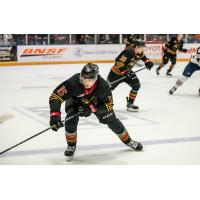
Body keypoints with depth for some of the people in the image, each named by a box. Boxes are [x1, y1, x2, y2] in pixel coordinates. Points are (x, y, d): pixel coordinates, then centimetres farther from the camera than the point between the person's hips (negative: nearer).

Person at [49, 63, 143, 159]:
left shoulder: (102, 85, -37)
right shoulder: (73, 82, -42)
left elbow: (108, 104, -25)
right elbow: (55, 96, -42)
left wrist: (91, 107, -39)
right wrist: (55, 115, -54)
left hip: (95, 101, 1)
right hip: (75, 100, -1)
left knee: (111, 120, 2)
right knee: (71, 118, -26)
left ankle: (128, 140, 27)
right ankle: (71, 146, 0)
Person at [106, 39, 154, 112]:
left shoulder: (139, 52, -6)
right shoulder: (128, 52, -32)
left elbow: (144, 57, 15)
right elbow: (119, 62, -32)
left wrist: (148, 62, -4)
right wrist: (125, 72, -34)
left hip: (127, 71, 7)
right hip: (117, 71, -7)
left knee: (136, 84, -7)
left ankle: (130, 103, 5)